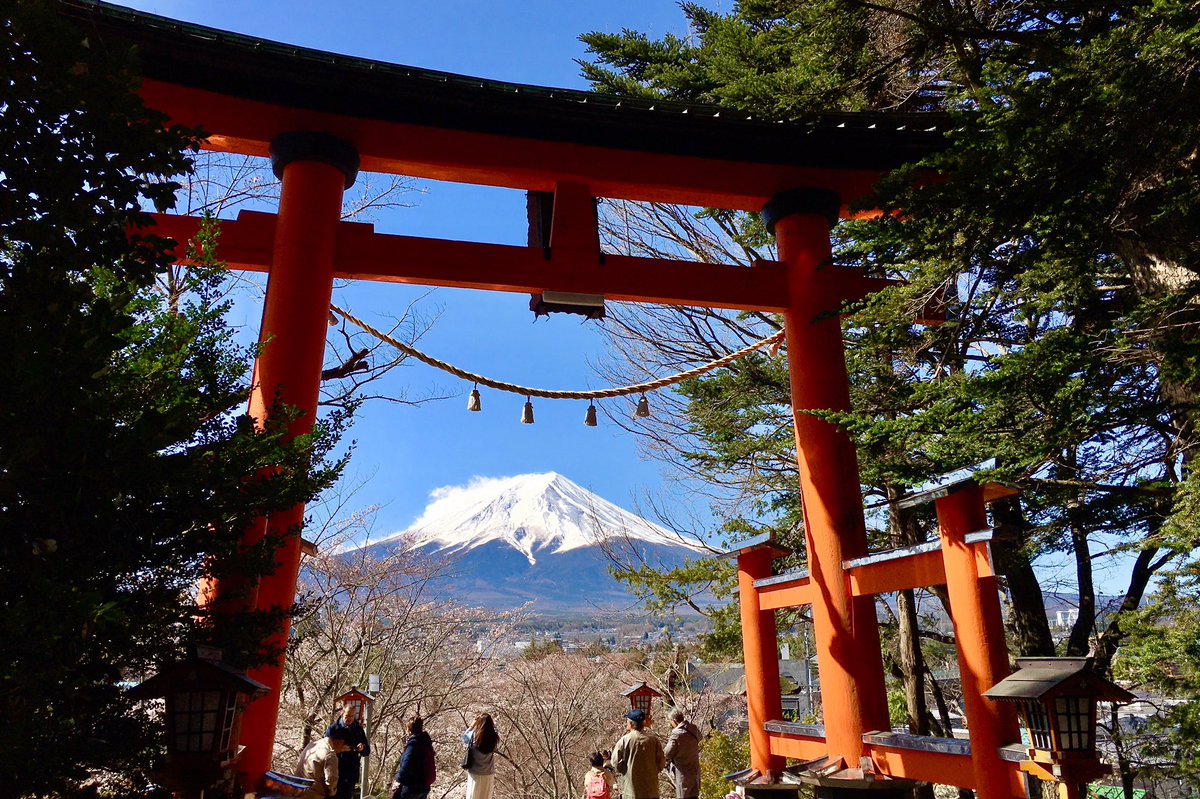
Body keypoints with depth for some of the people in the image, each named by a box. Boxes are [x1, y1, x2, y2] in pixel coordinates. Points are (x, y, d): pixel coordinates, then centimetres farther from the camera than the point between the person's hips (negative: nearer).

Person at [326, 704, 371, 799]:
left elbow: (367, 751, 5)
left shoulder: (358, 729, 5)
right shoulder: (333, 728, -1)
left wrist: (362, 748, -18)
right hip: (335, 772, -2)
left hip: (351, 773, 2)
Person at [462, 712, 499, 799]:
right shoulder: (494, 738, -12)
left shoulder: (473, 735, -16)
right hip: (489, 774, 1)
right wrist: (493, 726, 9)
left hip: (475, 773, -1)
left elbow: (464, 738, 6)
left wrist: (472, 725, 7)